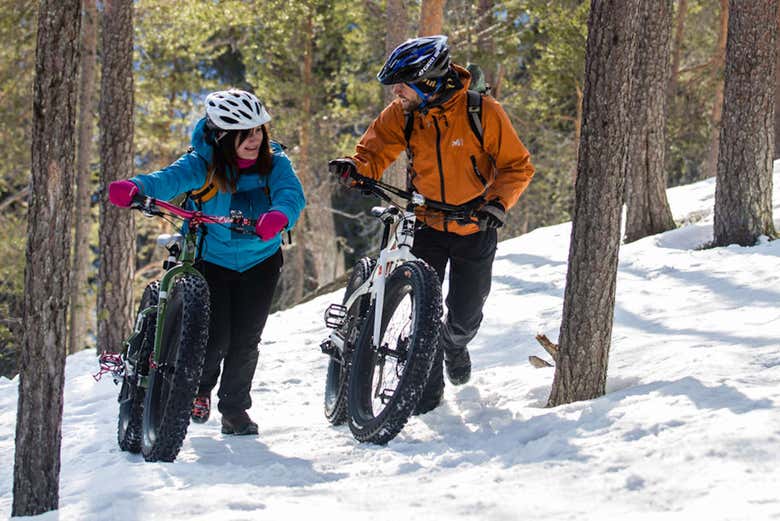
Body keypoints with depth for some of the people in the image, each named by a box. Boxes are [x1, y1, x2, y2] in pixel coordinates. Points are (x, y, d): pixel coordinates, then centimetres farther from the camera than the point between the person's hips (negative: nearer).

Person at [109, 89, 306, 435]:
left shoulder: (273, 162, -12)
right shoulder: (202, 164, -18)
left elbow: (291, 193, -30)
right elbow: (169, 179, -35)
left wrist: (279, 215, -55)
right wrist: (136, 188, -59)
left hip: (260, 260, 2)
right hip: (211, 259, -2)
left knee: (245, 340, -1)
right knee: (215, 337, -11)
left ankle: (234, 409, 19)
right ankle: (199, 389, 22)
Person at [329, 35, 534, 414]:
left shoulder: (482, 112, -18)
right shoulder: (402, 114, -9)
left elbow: (517, 166, -12)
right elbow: (376, 151, -5)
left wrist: (498, 203, -27)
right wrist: (355, 167, -28)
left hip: (474, 228, -2)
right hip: (427, 223, 2)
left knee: (464, 316, 4)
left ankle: (454, 344, 40)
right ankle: (428, 385, 8)